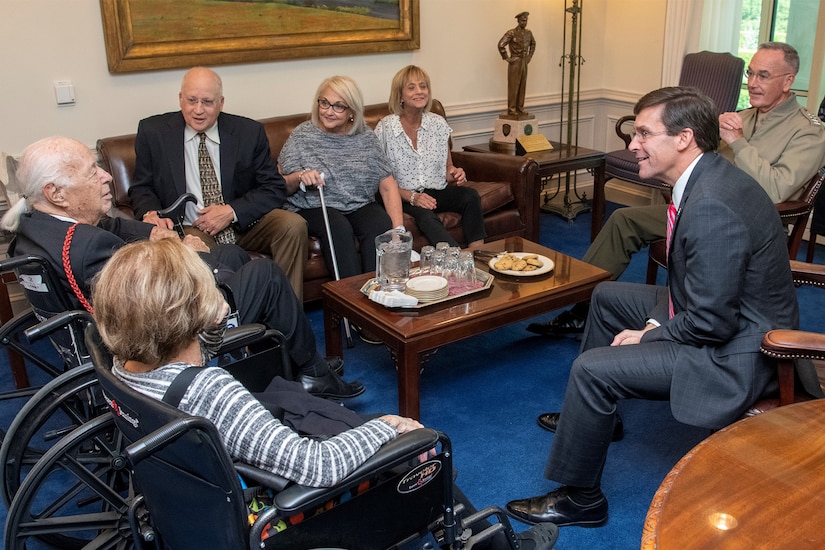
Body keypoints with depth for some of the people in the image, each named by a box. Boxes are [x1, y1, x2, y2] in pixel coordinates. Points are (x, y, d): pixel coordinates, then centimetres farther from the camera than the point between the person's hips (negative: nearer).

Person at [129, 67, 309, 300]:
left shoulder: (249, 132, 0)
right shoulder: (153, 132, 2)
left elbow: (274, 189, -1)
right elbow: (142, 188, 9)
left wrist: (231, 211, -16)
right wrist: (150, 212, -15)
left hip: (244, 225, 2)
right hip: (190, 229, -1)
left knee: (294, 225, -25)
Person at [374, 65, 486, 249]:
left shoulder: (438, 123, 6)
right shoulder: (385, 128, -6)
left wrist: (455, 173, -8)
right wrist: (412, 197, -19)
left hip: (436, 191, 4)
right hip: (402, 197, -4)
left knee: (471, 196, -25)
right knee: (425, 215, -36)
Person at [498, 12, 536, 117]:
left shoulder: (528, 33, 8)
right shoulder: (511, 33, -13)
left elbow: (533, 44, 25)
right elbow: (501, 45, -18)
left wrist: (530, 56, 15)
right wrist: (506, 58, -14)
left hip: (524, 63, 6)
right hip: (515, 62, -6)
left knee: (522, 86, 9)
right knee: (513, 86, -3)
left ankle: (520, 108, 17)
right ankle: (511, 109, 2)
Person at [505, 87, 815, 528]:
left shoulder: (711, 208, -30)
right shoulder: (708, 177, 2)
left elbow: (712, 322, -28)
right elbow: (691, 283, 12)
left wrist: (647, 336, -13)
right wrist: (657, 320, -1)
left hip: (735, 354, -11)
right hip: (721, 315, 11)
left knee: (591, 370, -18)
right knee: (607, 296, 19)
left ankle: (580, 498, 2)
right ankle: (590, 415, 34)